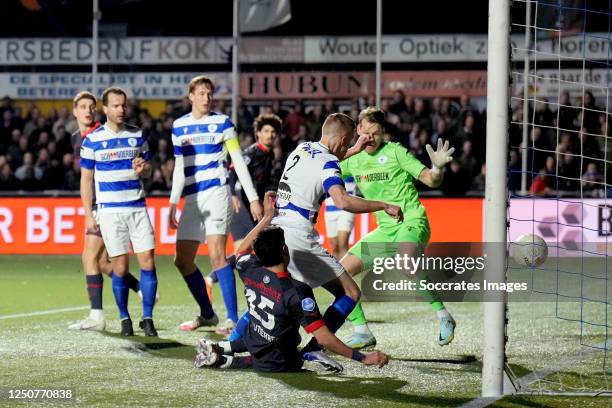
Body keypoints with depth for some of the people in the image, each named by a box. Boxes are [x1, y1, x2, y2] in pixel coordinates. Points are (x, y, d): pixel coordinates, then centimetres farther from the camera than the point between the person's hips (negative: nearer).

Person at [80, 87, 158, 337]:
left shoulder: (137, 136, 8)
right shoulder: (92, 140, 0)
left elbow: (148, 170, 16)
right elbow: (86, 178, 5)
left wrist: (142, 169, -9)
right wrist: (88, 214, 1)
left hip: (138, 208, 2)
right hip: (109, 210, -2)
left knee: (148, 262, -6)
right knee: (120, 267, -1)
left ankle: (147, 318, 2)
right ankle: (124, 318, 13)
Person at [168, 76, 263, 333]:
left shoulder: (222, 122, 0)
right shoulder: (179, 126, 12)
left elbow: (238, 161, -1)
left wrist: (253, 198, -5)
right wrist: (173, 203, 13)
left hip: (216, 192, -5)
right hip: (192, 198, 6)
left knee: (217, 255, -18)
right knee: (182, 261, 5)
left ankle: (233, 318, -18)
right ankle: (207, 315, 20)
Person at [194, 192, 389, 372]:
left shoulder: (251, 272, -14)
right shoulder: (297, 292, -31)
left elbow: (243, 249, 13)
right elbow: (323, 338, -32)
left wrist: (267, 217, 18)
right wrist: (363, 358, -27)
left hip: (252, 342, 7)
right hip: (279, 363, -7)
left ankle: (218, 348, 25)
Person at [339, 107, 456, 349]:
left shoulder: (395, 152, -7)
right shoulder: (353, 159, 8)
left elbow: (430, 181, -8)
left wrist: (437, 167, -29)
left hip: (412, 222, -7)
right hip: (385, 230, 7)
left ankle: (443, 316, -24)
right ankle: (362, 333, 9)